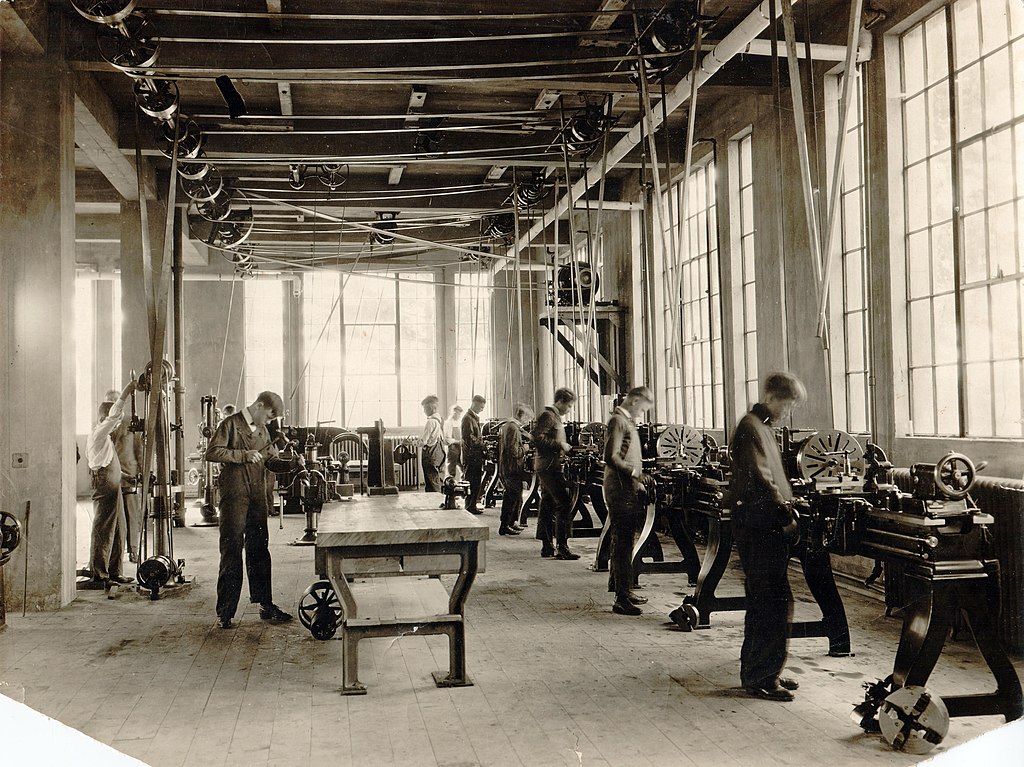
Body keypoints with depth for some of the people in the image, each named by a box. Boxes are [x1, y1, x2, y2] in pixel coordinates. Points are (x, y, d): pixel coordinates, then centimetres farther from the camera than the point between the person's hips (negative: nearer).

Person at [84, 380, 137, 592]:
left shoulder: (105, 436, 20)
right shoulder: (98, 433, -9)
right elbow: (113, 415, -20)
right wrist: (126, 393, -19)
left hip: (113, 486, 10)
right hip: (104, 485, -10)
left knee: (117, 531, 13)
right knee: (103, 532, -8)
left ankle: (114, 573, 20)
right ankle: (98, 576, -6)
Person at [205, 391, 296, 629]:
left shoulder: (262, 431, 16)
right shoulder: (231, 424, -5)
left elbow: (270, 460, 18)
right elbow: (212, 453, -14)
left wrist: (291, 465, 1)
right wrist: (244, 455, -18)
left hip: (258, 498, 7)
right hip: (234, 498, -7)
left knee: (259, 551, 11)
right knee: (231, 552, -5)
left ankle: (265, 605, 17)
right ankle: (225, 612, 0)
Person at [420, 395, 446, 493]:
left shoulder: (431, 421, -18)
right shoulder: (440, 419, 10)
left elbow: (424, 441, -17)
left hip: (430, 455, -9)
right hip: (438, 452, 9)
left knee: (432, 482, -5)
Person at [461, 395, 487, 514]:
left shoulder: (475, 418, 19)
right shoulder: (467, 418, -13)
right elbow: (470, 438, -20)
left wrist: (482, 440, 13)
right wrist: (483, 444, -16)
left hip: (477, 456, 10)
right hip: (471, 456, -10)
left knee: (476, 483, 12)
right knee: (472, 483, -6)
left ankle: (472, 506, 18)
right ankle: (469, 507, -1)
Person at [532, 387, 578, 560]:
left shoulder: (556, 417, 22)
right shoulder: (548, 416, -11)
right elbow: (538, 438, -21)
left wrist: (564, 447, 18)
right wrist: (560, 445, -19)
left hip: (549, 468, 11)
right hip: (549, 467, -11)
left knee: (547, 507, 11)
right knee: (564, 505, -14)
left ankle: (547, 547, 15)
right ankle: (562, 548, -15)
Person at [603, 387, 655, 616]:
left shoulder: (626, 421, 18)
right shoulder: (617, 421, -14)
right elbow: (611, 457, -22)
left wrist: (639, 474, 16)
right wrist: (635, 472, -21)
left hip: (627, 490, 10)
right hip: (620, 491, -10)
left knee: (622, 542, 16)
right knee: (623, 544, -9)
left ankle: (623, 589, 26)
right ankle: (622, 599, -6)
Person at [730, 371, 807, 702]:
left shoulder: (762, 427, 21)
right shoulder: (751, 427, -12)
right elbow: (762, 480, -20)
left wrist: (788, 507, 13)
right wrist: (786, 515, -17)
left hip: (767, 527, 11)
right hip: (759, 527, -11)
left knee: (764, 602, 15)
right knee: (773, 603, -9)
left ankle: (758, 672, 23)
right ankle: (761, 679, -3)